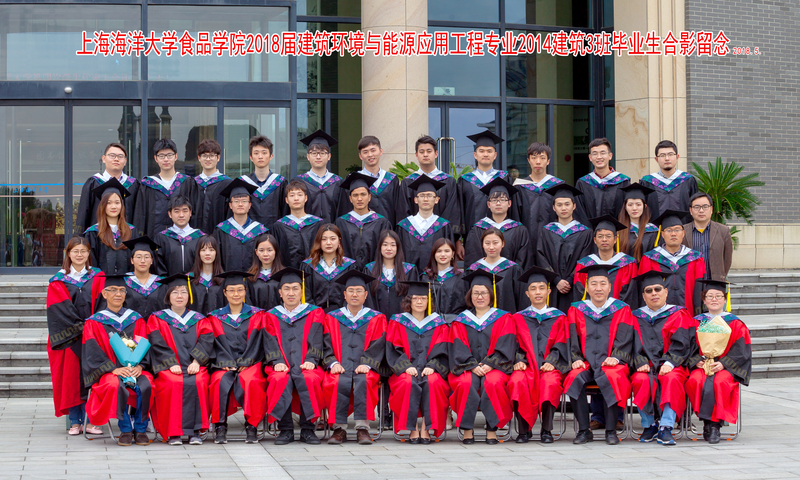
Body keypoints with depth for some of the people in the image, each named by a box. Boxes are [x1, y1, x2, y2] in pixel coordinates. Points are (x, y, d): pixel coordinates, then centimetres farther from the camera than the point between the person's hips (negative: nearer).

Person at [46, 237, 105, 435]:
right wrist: (81, 327, -12)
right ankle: (75, 421, 3)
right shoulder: (58, 281, 7)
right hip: (68, 337, -1)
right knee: (71, 377, -2)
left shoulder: (97, 277, 10)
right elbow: (61, 310, -3)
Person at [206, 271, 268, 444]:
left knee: (250, 381, -35)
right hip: (224, 366, 1)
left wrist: (244, 363, -9)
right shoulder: (215, 318, 15)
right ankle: (220, 427, -25)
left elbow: (256, 343, 5)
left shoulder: (257, 315, 13)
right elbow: (216, 345, 8)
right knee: (221, 381, -34)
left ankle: (251, 426, -26)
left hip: (250, 365, -1)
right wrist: (225, 364, -10)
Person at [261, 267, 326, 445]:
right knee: (281, 379, -34)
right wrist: (277, 362, -13)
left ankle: (307, 429, -24)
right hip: (282, 367, 1)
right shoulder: (271, 316, 19)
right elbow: (270, 342, 6)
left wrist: (310, 360, -14)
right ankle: (285, 429, -24)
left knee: (310, 379, -34)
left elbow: (315, 340, 4)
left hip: (305, 366, -1)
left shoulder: (314, 313, 16)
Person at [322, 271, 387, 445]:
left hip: (365, 370, -1)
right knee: (337, 383, -34)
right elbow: (327, 346, 9)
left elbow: (377, 346, 4)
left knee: (363, 381, -35)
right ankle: (339, 429, -25)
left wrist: (367, 364, -14)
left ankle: (362, 428, -33)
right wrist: (333, 363, -11)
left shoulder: (376, 319, 15)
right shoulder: (332, 318, 18)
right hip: (340, 368, 1)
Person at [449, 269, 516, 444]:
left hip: (494, 367, -1)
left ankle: (492, 429, -25)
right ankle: (467, 429, -24)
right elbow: (459, 350, 4)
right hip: (467, 368, 1)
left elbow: (505, 346, -1)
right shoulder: (460, 321, 15)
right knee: (467, 383, -33)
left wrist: (489, 364, -16)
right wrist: (473, 366, -14)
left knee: (492, 382, -34)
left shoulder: (503, 318, 12)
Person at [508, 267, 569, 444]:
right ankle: (523, 430, -24)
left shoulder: (559, 318, 17)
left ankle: (546, 430, -24)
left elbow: (561, 344, 7)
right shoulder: (518, 318, 19)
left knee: (551, 382, -36)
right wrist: (518, 361, -10)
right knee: (517, 381, -35)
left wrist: (551, 362, -12)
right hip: (526, 366, 1)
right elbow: (515, 344, 11)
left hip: (549, 365, -1)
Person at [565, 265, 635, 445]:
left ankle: (611, 430, -23)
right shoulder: (576, 310, 15)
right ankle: (584, 430, -21)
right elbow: (573, 341, 10)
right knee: (575, 378, -31)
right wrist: (576, 358, -8)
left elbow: (624, 339, 2)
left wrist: (615, 357, -15)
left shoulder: (621, 310, 11)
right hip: (585, 363, 2)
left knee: (611, 378, -35)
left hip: (611, 363, -2)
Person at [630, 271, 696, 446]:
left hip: (672, 367, -1)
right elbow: (635, 344, 7)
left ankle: (666, 428, -36)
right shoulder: (637, 317, 19)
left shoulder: (678, 315, 12)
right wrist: (641, 362, -13)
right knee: (642, 380, -33)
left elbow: (681, 343, -1)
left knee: (671, 379, -35)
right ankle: (649, 425, -17)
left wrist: (669, 363, -17)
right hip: (645, 366, 1)